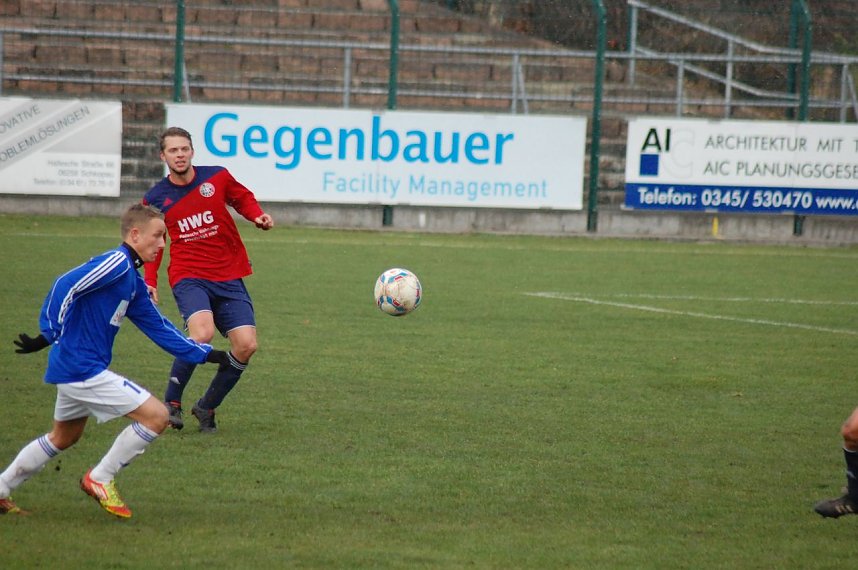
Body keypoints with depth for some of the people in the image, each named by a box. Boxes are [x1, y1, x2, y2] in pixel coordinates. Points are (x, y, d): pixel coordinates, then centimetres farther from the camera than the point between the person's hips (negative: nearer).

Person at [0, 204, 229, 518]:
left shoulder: (134, 282, 15)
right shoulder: (116, 263, -15)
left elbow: (160, 330, 18)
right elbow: (65, 286, -23)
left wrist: (205, 353, 14)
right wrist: (48, 336, -23)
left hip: (72, 371, 11)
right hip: (82, 370, -11)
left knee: (64, 437, 28)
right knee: (156, 415, -10)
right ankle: (99, 479, 2)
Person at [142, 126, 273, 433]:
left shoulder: (217, 177, 1)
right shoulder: (155, 198, 2)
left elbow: (243, 198, 19)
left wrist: (258, 216, -2)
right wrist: (150, 281, 5)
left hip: (229, 278, 2)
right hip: (189, 277, -2)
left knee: (246, 345, -9)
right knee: (202, 332, -29)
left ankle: (207, 408, 12)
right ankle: (171, 402, -11)